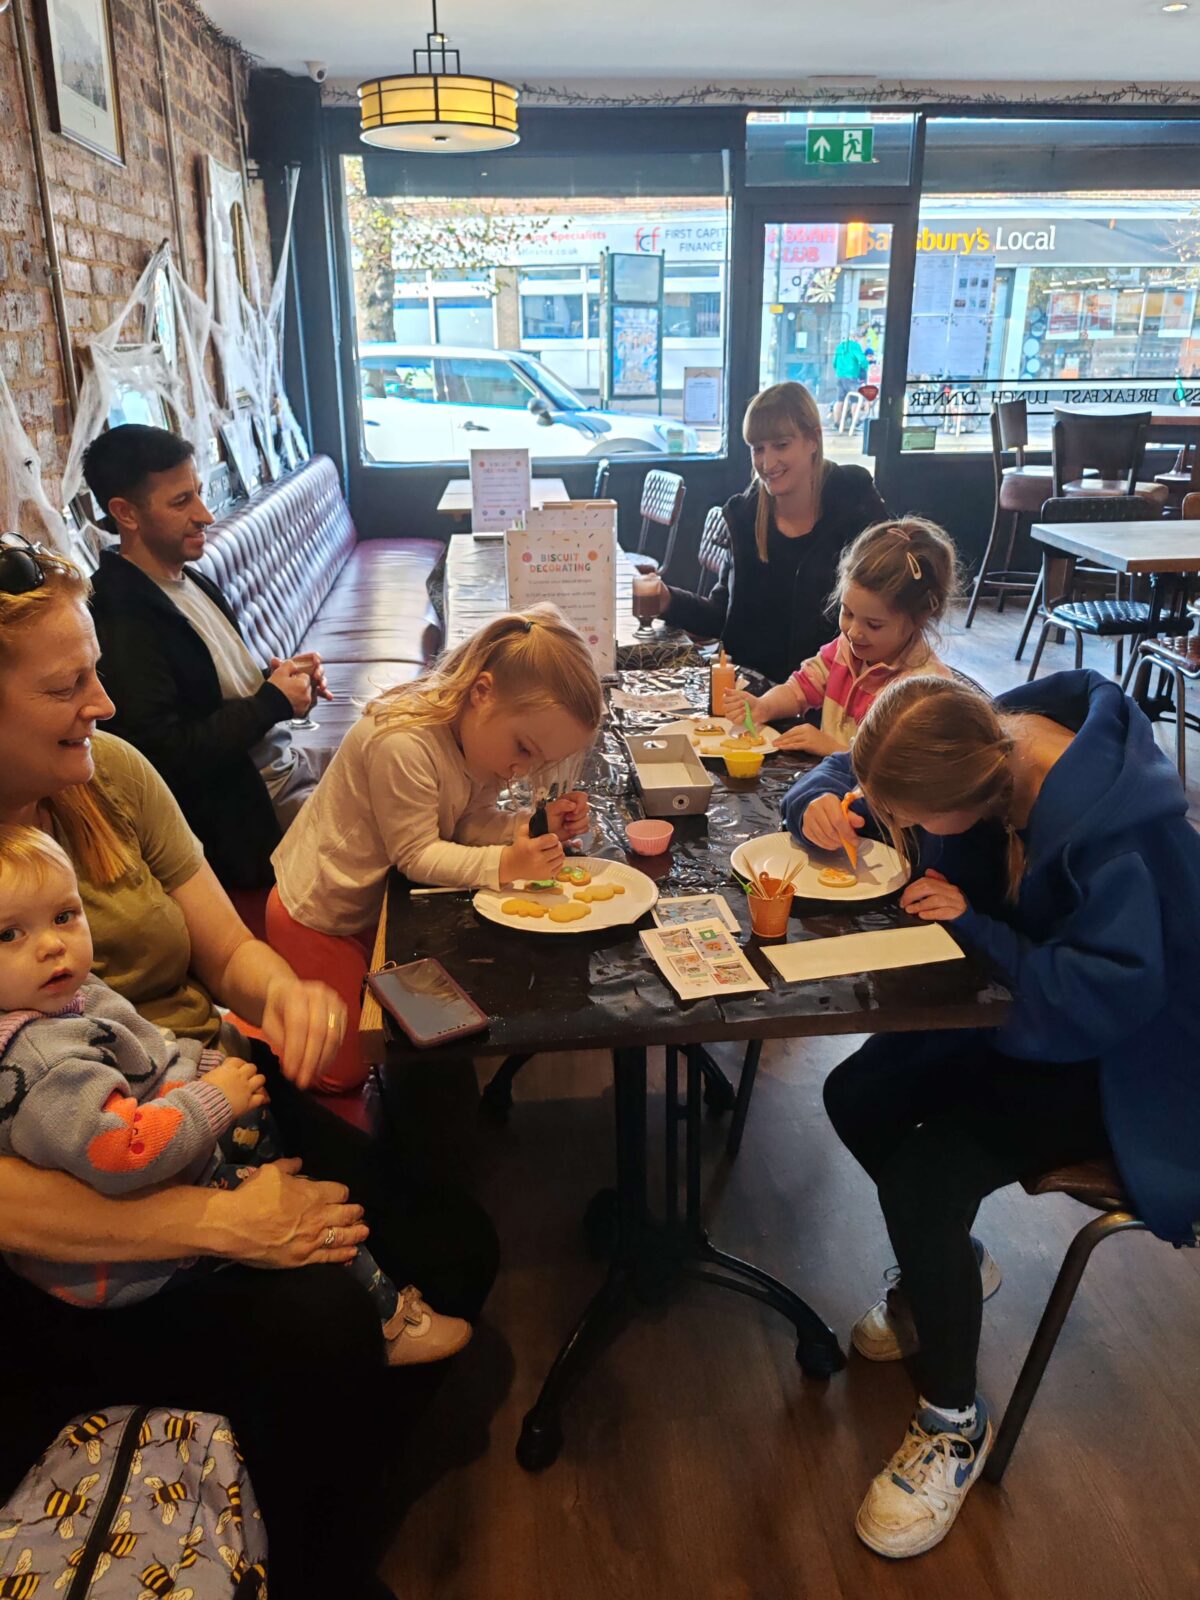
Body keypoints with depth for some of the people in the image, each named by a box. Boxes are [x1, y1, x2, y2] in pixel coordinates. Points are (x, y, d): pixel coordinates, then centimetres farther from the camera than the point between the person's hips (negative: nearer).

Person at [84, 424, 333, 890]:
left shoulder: (191, 581, 5)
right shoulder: (122, 623, -21)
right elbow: (167, 755, -25)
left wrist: (278, 675, -3)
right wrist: (274, 701, -17)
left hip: (286, 760, 9)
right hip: (247, 810, -9)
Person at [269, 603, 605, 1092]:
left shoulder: (479, 735, -7)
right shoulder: (402, 744, -33)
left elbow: (470, 823, -5)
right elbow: (417, 855, -27)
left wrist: (539, 826, -20)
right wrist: (506, 864, -38)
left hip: (379, 904, 8)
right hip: (319, 918, -8)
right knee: (343, 1070, 5)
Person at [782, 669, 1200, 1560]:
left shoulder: (1115, 825, -34)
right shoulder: (979, 744, -11)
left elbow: (1106, 997, -34)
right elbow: (844, 775, 5)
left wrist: (973, 925, -28)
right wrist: (821, 804, -17)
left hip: (1118, 1055, -8)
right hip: (1013, 1003, 8)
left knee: (920, 1177, -22)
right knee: (857, 1097, -5)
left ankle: (955, 1424, 4)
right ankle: (951, 1264, 24)